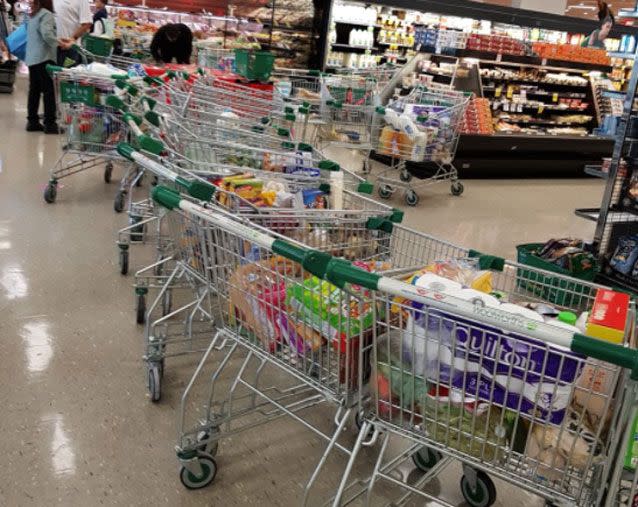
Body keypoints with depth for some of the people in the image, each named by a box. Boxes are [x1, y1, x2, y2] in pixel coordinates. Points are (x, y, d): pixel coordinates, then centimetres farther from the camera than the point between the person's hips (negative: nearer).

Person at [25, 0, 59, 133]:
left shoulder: (33, 15, 17)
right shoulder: (46, 14, -9)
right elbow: (47, 34, -22)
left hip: (31, 59, 8)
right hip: (44, 58, -8)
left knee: (34, 90, 10)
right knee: (49, 91, -5)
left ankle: (32, 121, 13)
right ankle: (50, 123, -5)